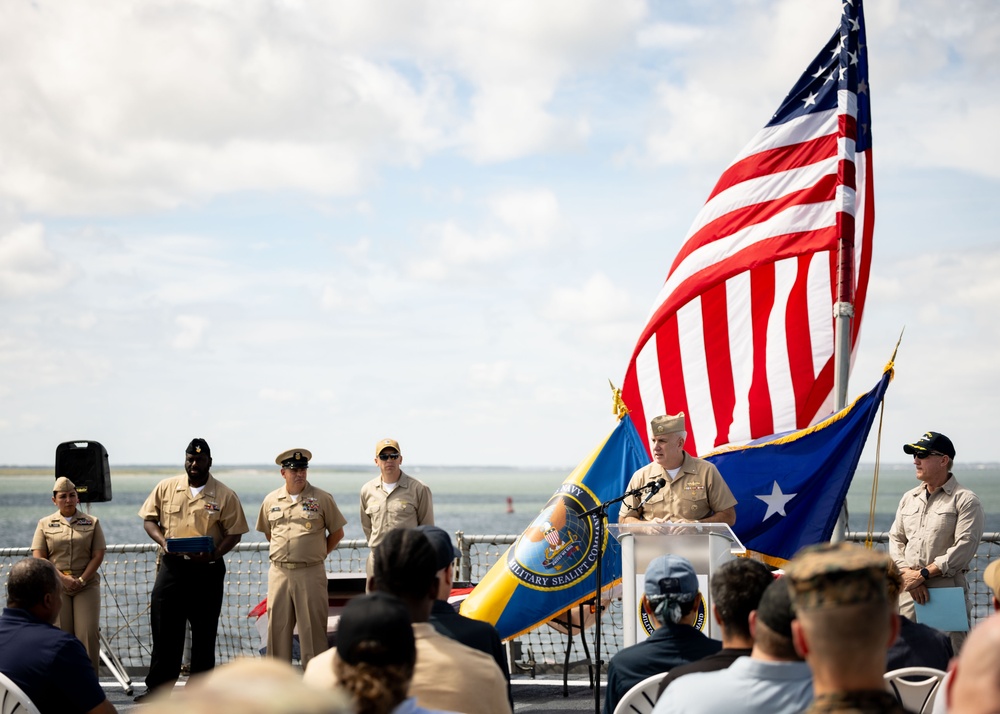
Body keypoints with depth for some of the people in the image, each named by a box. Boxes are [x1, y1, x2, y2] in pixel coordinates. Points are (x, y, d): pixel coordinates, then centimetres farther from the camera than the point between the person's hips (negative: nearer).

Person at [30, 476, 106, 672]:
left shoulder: (91, 522, 10)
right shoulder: (45, 524, 9)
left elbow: (98, 555, 4)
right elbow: (38, 558, 1)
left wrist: (82, 580, -9)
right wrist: (62, 578, -10)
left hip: (86, 586, 0)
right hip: (56, 586, 0)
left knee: (89, 633, -9)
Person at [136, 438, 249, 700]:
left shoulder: (225, 495, -1)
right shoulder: (165, 488, 5)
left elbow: (234, 532, -2)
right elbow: (149, 519, 8)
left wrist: (214, 554, -18)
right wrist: (162, 540, -11)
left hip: (208, 570, -1)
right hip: (171, 566, 1)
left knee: (204, 632, 7)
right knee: (164, 629, 3)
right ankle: (157, 687, 11)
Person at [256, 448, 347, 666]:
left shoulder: (322, 499, -1)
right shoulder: (271, 500, 8)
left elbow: (337, 532, 6)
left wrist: (318, 555, 5)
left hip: (310, 573, -3)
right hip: (279, 572, 3)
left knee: (313, 627, -1)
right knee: (277, 625, 6)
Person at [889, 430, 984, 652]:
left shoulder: (965, 500, -2)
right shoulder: (908, 498, 18)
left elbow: (964, 548, -11)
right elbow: (895, 539, 15)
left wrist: (923, 574, -13)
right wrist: (908, 574, -4)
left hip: (947, 592, -5)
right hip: (909, 591, 6)